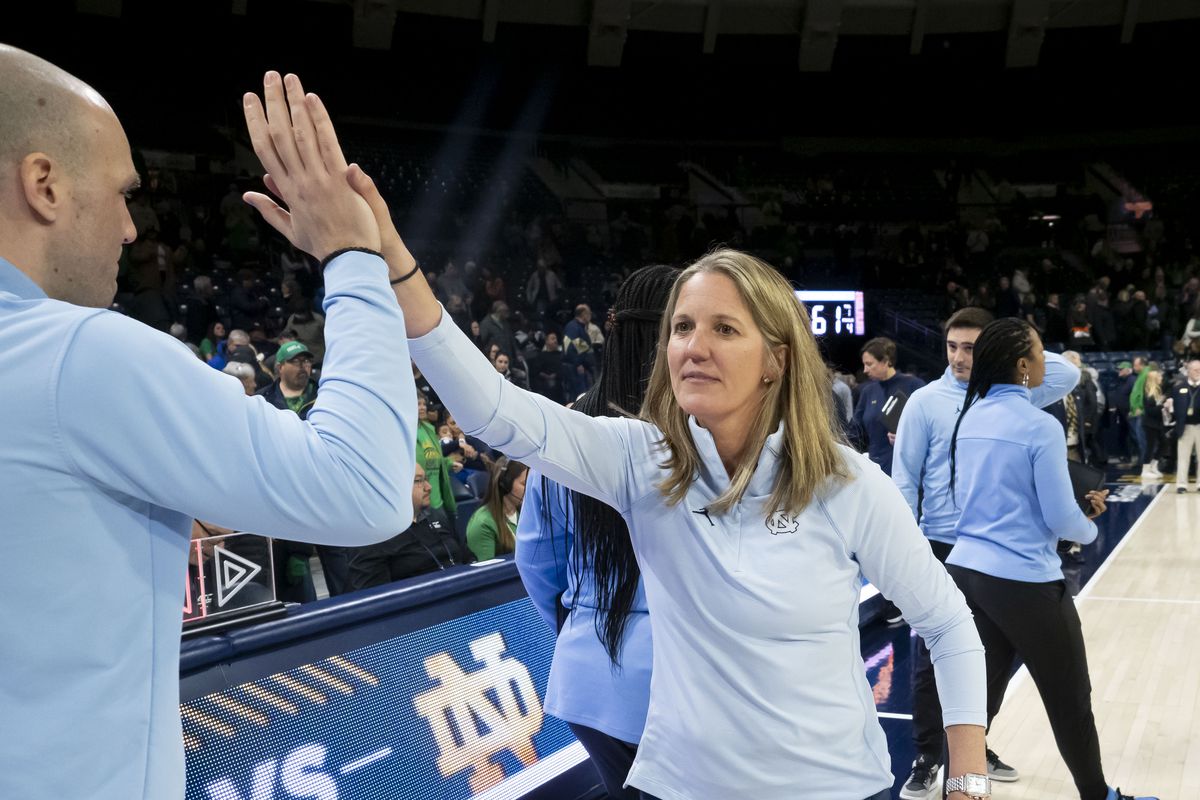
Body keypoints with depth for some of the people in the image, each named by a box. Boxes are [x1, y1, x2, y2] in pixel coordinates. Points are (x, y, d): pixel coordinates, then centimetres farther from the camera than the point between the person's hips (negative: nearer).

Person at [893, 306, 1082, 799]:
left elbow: (1068, 375, -3)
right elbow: (904, 479, -6)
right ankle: (926, 759, 13)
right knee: (932, 657, 2)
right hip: (943, 546, -4)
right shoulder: (926, 402, -7)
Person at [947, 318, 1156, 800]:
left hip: (966, 571, 6)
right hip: (1023, 581, -6)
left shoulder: (971, 418, 5)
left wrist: (1077, 504, 16)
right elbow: (1060, 519, -13)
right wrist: (1089, 529, 9)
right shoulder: (1040, 426, -16)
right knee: (1070, 702, 14)